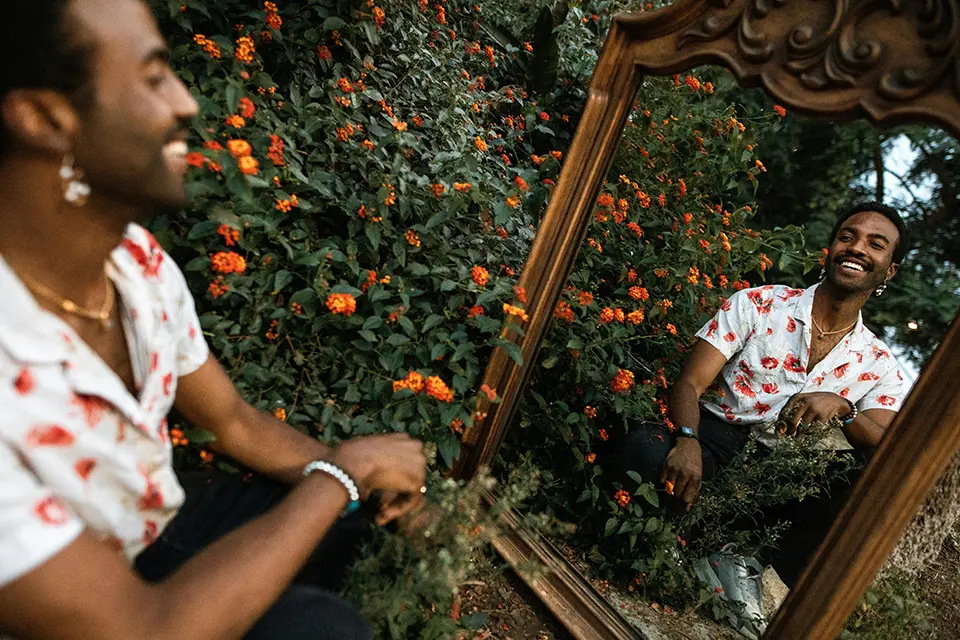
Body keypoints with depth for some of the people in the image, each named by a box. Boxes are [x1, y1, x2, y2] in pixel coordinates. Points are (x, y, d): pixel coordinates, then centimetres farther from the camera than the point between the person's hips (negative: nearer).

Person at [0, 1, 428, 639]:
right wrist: (345, 469, -25)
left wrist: (373, 476, -11)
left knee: (376, 510, 2)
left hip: (161, 537, 6)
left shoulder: (140, 262, -13)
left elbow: (236, 421, -1)